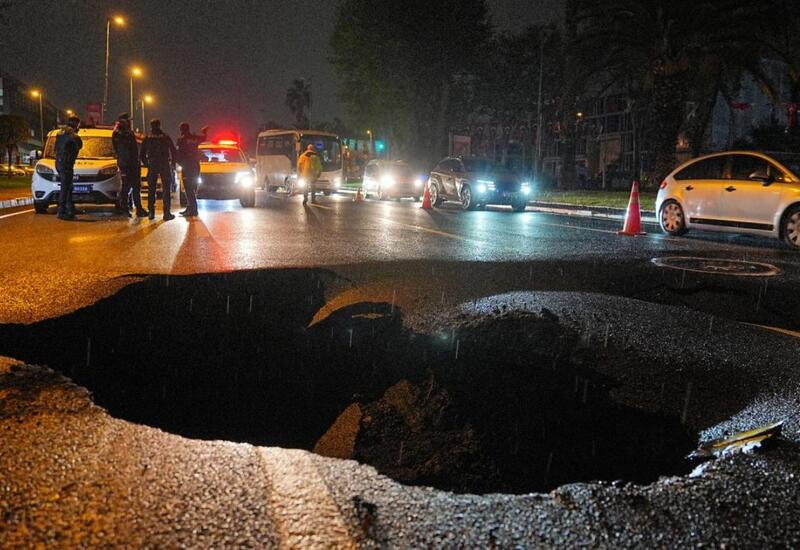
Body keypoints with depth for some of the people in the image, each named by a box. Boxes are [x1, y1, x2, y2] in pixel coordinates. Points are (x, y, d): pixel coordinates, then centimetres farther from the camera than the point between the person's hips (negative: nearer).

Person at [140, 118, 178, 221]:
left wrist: (146, 164, 18)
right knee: (166, 189, 0)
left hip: (152, 166, 2)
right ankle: (167, 213, -7)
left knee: (151, 189, 10)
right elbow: (174, 152, -1)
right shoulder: (166, 137, 1)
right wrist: (173, 163, 11)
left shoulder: (147, 139, 5)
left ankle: (151, 212, 6)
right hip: (165, 165, -2)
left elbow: (142, 154, 6)